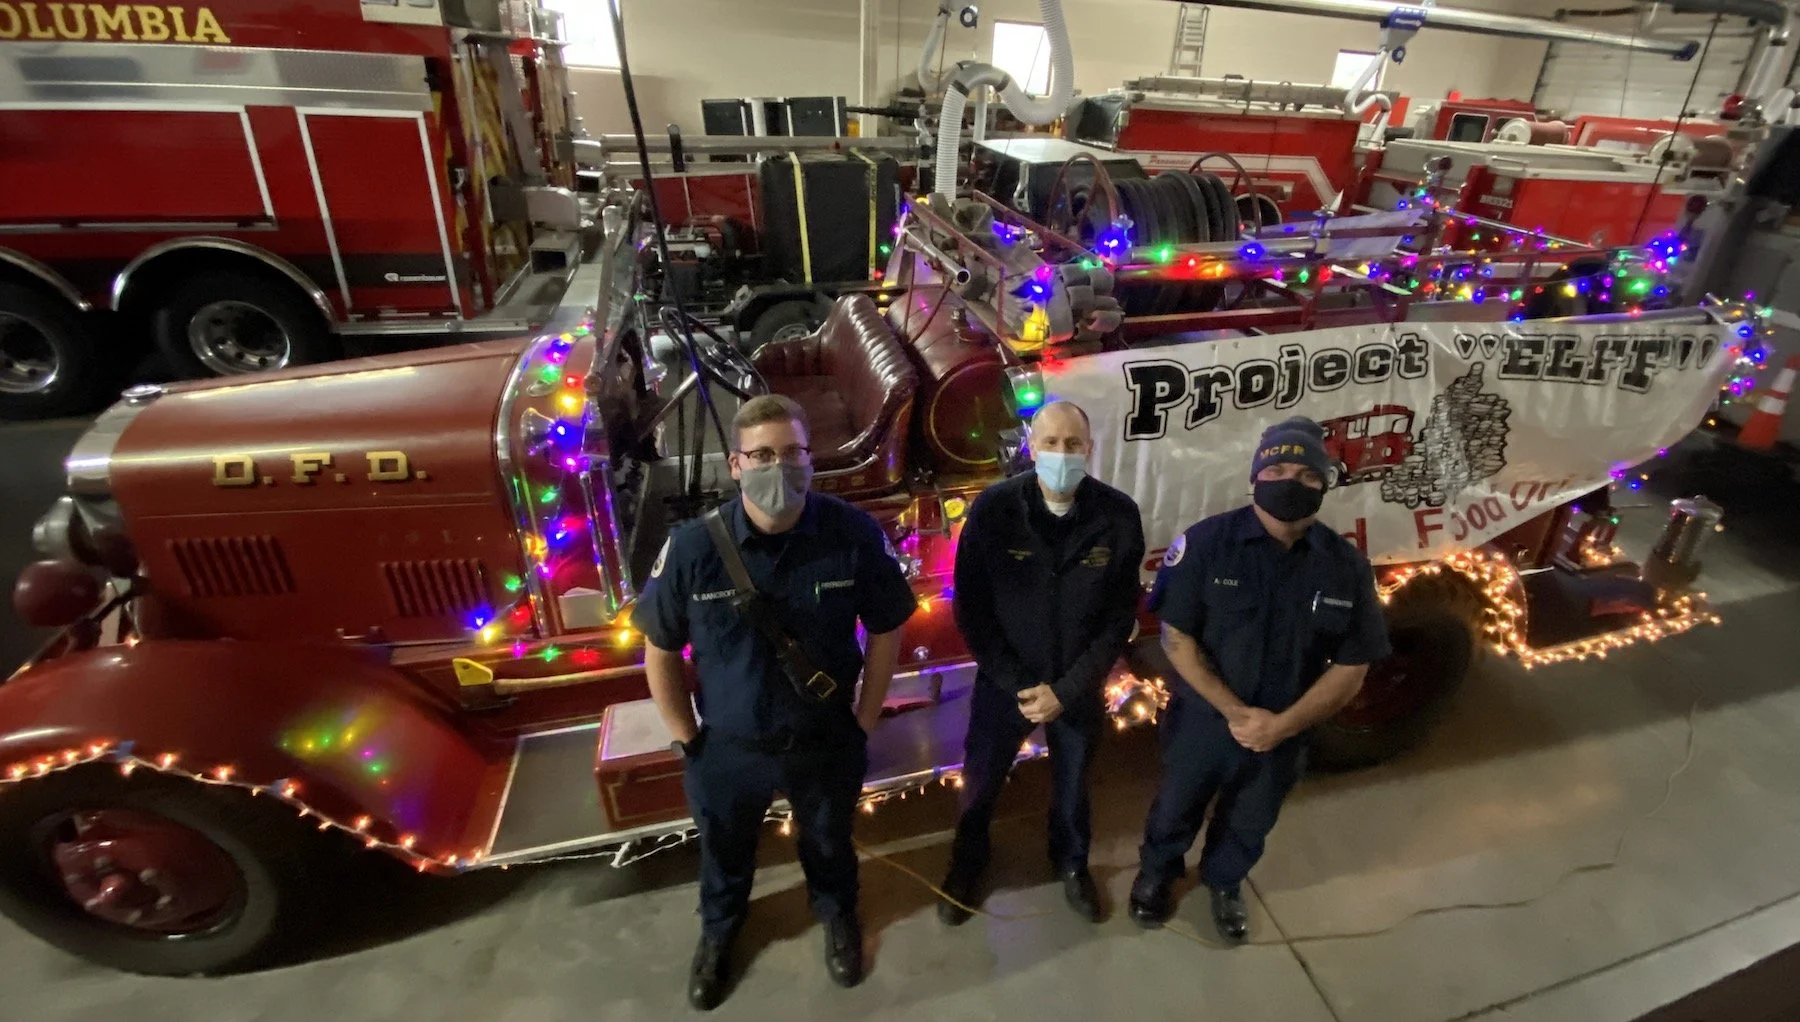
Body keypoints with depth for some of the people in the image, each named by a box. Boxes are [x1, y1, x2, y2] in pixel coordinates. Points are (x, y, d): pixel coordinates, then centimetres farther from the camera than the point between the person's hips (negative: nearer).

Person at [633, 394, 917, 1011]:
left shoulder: (856, 535, -22)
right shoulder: (692, 547, -22)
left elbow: (885, 630, -7)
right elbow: (660, 649, -7)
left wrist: (864, 721, -3)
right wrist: (686, 738, -3)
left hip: (826, 741, 0)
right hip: (727, 747, 1)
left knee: (829, 844, 28)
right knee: (725, 853, 29)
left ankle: (838, 914, 63)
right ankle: (719, 929, 63)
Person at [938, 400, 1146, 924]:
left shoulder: (1119, 515, -15)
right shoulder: (993, 509, -18)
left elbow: (1121, 615, -9)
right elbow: (970, 606, -13)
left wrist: (1066, 689, -14)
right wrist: (1017, 683, -15)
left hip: (1080, 685, 1)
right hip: (1005, 681, 0)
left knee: (1073, 785, 23)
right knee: (980, 782, 18)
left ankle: (1072, 863, 53)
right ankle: (966, 864, 48)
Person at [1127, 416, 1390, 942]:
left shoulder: (1347, 566, -12)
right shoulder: (1206, 542, -19)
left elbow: (1352, 667, -7)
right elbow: (1176, 638, -17)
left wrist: (1283, 725, -18)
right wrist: (1234, 711, -22)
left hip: (1282, 735, 2)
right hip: (1201, 720, -2)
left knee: (1249, 824, 26)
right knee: (1175, 808, 21)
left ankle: (1224, 883, 55)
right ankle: (1156, 871, 51)